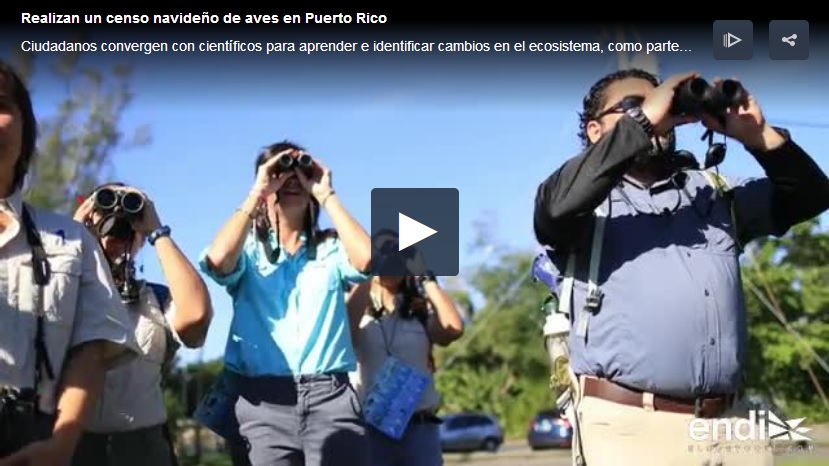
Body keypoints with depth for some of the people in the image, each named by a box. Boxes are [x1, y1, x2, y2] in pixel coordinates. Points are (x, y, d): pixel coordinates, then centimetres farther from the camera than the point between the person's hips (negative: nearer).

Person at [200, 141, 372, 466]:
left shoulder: (331, 248, 15)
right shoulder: (248, 250, 12)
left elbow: (366, 259, -8)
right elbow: (218, 261, -12)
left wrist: (327, 195, 1)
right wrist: (256, 193, -2)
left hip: (330, 396, 1)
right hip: (265, 402, 0)